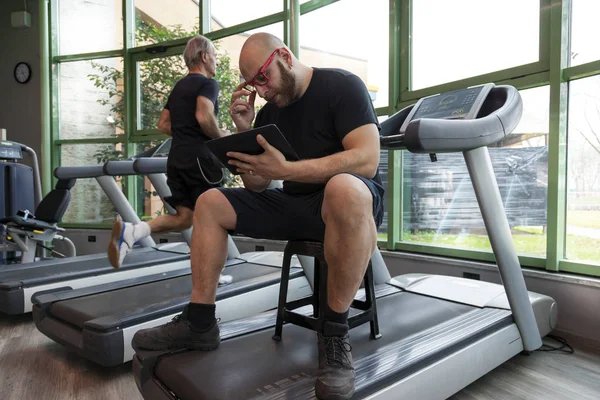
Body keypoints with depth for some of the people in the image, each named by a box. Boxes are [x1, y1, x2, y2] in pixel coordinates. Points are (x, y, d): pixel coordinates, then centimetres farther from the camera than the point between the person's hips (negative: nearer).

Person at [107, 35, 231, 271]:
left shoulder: (179, 87, 20)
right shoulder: (208, 83, -5)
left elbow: (163, 125, 20)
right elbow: (204, 117, -23)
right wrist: (221, 137, -7)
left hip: (176, 159, 8)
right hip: (199, 158, -7)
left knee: (183, 218, 11)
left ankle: (131, 231, -9)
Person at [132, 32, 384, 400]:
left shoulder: (342, 86, -10)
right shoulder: (270, 111, 9)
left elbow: (367, 159, -25)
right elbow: (257, 186, 6)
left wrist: (287, 169, -31)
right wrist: (245, 131, -8)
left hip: (352, 201, -6)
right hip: (294, 203, 7)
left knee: (344, 189, -42)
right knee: (209, 203, -1)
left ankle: (335, 333, -27)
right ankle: (200, 323, -1)